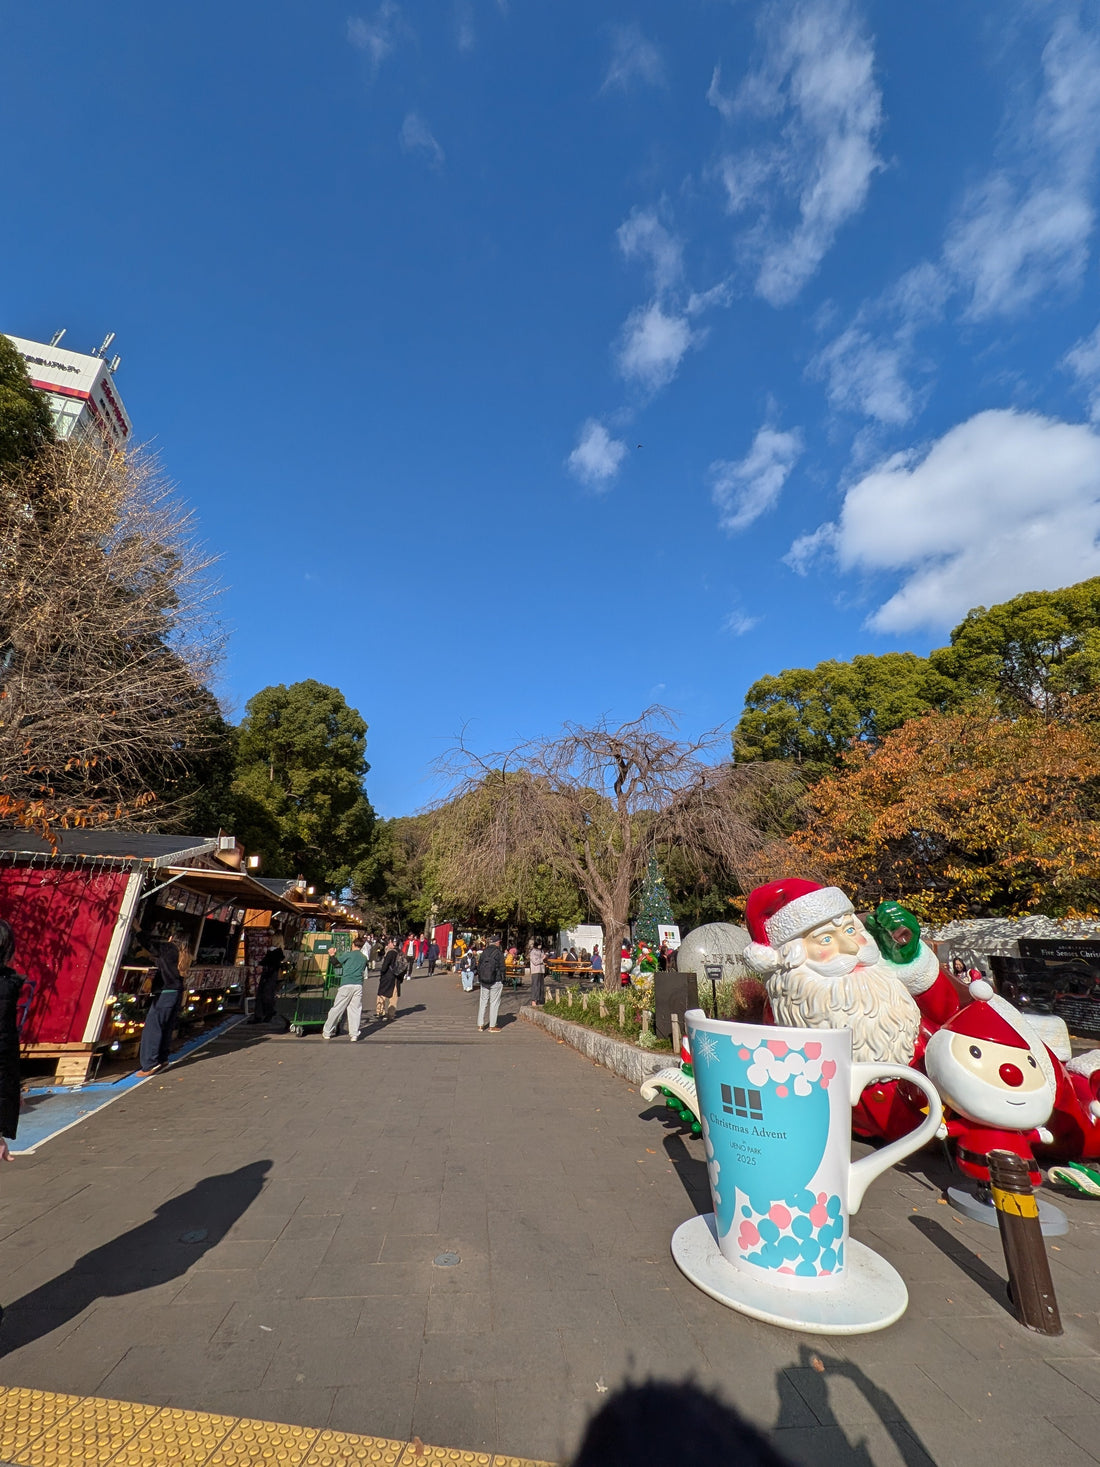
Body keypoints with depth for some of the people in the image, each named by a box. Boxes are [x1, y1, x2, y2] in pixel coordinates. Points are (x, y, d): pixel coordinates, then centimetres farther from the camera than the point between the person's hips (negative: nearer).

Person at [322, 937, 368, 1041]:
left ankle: (327, 1033, 16)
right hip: (358, 985, 3)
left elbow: (335, 962, 6)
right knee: (355, 1010, 6)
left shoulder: (348, 954, 1)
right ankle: (354, 1035, 2)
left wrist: (333, 955, 23)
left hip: (346, 985, -3)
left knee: (337, 1009, 7)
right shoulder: (364, 958, 13)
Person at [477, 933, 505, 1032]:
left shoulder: (484, 952, 4)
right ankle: (492, 1026, 7)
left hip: (484, 981, 5)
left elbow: (479, 966, 8)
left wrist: (480, 979, 15)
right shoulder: (499, 953, -10)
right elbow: (502, 968, -9)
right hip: (496, 982, -5)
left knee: (483, 1001, 13)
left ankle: (480, 1025, 19)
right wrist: (502, 981, 0)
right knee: (494, 1002, 3)